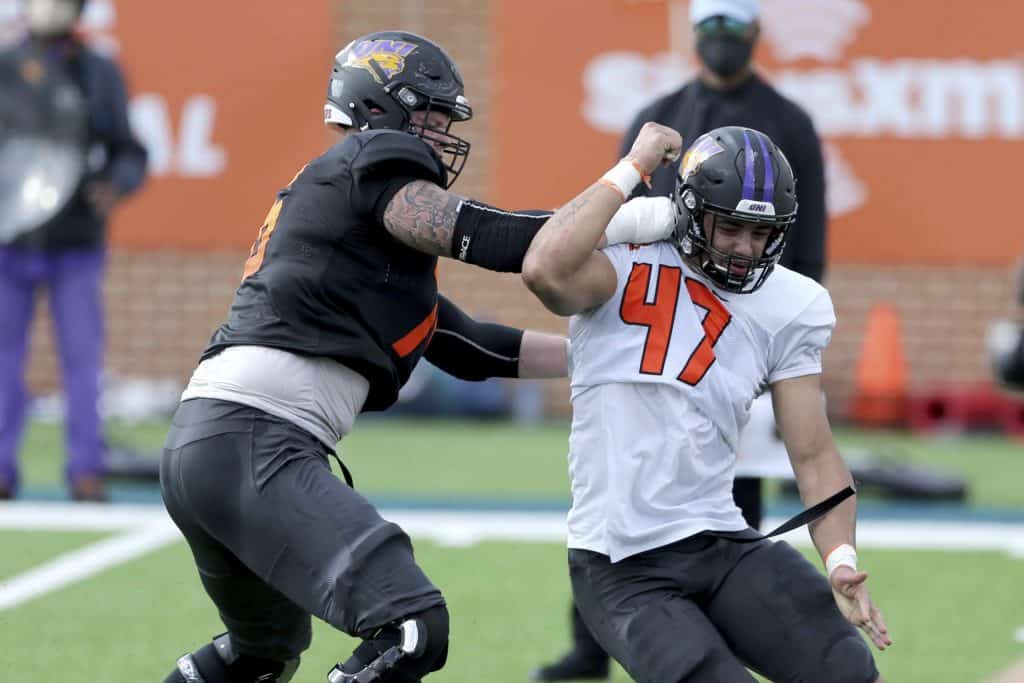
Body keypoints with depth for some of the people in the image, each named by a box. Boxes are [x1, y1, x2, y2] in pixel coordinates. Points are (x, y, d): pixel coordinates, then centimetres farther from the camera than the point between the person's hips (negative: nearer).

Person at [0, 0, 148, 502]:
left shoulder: (101, 75, 7)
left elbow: (130, 154, 5)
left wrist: (115, 186, -14)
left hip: (76, 242, 0)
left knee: (82, 357, -3)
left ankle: (86, 471, 2)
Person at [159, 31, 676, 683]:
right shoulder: (372, 164, 0)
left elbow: (469, 348, 27)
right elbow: (490, 239, -10)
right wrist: (644, 220, -5)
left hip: (201, 449, 11)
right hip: (251, 444, -11)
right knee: (411, 629, -19)